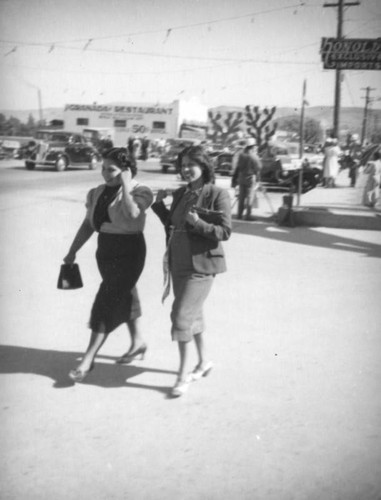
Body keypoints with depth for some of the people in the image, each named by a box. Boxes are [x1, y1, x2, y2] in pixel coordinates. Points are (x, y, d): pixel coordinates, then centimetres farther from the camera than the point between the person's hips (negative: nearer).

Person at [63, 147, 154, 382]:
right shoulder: (98, 193, 5)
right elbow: (88, 224, 10)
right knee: (124, 296, 19)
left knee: (107, 303, -9)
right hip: (106, 251, 7)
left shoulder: (141, 191, -13)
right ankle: (138, 342, 37)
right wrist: (73, 251, 7)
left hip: (129, 252, -7)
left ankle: (89, 358, -4)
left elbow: (131, 213, -33)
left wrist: (125, 185, -24)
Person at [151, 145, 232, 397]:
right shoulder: (180, 194, 7)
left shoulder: (218, 194, -11)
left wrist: (199, 223, -25)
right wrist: (159, 204, 6)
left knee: (182, 315, -10)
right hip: (178, 263, 7)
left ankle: (184, 374, 4)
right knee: (193, 313, 18)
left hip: (201, 265, -7)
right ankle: (204, 362, 36)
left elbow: (225, 232, -13)